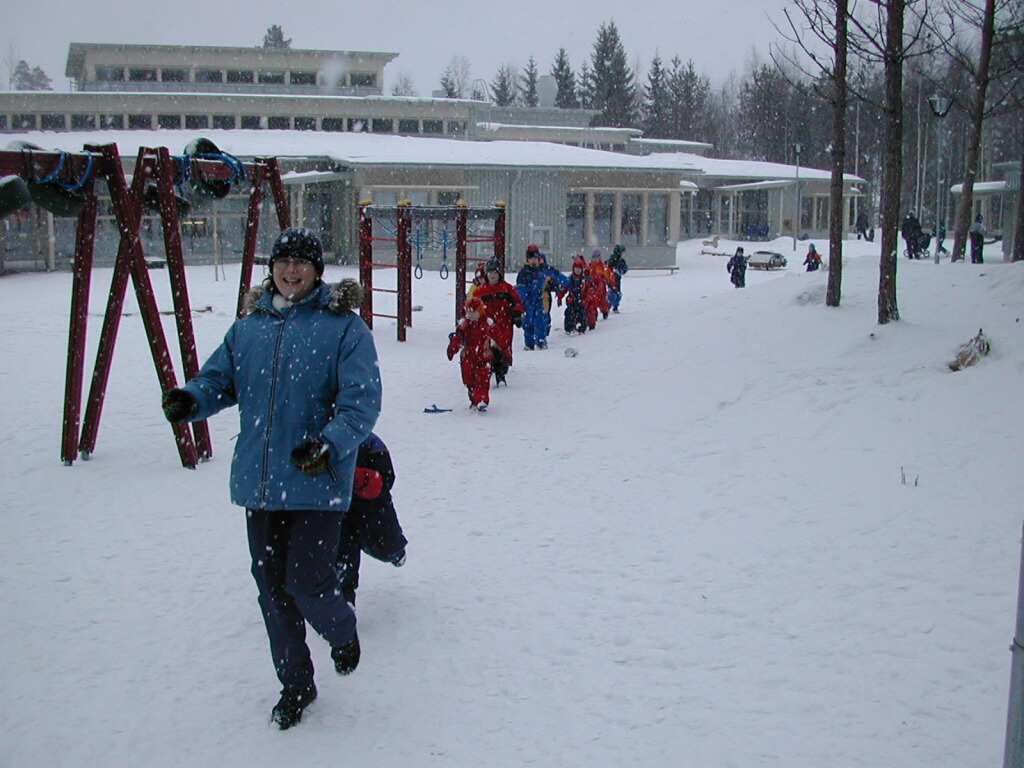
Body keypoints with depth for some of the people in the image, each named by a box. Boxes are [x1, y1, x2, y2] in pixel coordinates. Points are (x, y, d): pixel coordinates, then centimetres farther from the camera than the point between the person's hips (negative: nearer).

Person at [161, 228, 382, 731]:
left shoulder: (344, 326, -6)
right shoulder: (248, 327, 10)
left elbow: (362, 398, -12)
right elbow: (219, 378, 14)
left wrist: (331, 444, -28)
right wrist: (191, 399, -10)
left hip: (317, 483, -5)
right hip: (258, 482, 5)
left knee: (308, 582, -8)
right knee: (272, 588, 12)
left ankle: (343, 633, 29)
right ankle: (295, 684, 32)